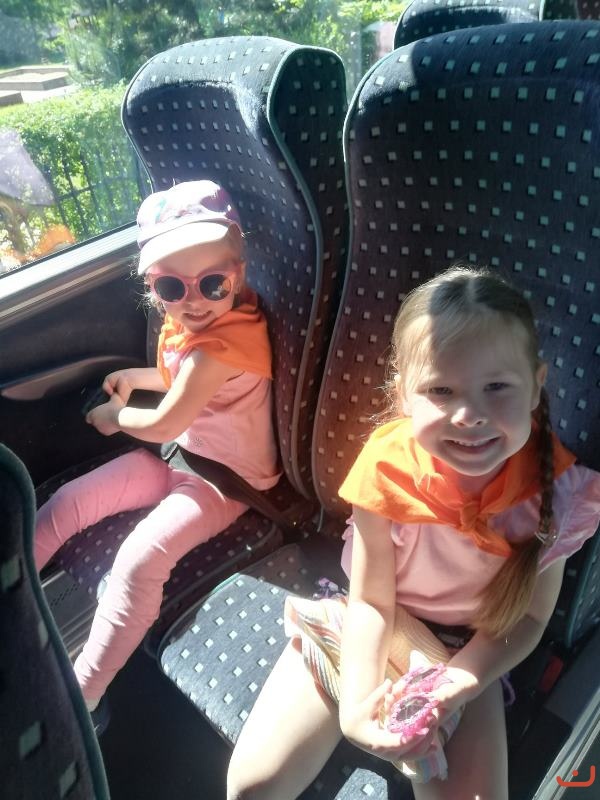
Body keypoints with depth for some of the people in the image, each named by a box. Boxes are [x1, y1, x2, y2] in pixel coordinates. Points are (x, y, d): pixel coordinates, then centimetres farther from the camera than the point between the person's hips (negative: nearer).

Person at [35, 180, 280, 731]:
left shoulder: (227, 339, -29)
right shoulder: (187, 321, -2)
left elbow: (163, 425, -22)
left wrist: (114, 416, -4)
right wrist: (136, 377, 8)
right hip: (180, 453, 9)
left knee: (140, 557, -27)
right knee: (68, 502, 5)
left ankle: (81, 694, -13)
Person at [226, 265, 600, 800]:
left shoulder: (555, 489, -22)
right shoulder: (389, 467, -25)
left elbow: (530, 616, -9)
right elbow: (371, 601, -15)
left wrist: (458, 685, -23)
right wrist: (355, 702, -29)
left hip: (468, 651, 1)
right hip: (366, 632, -1)